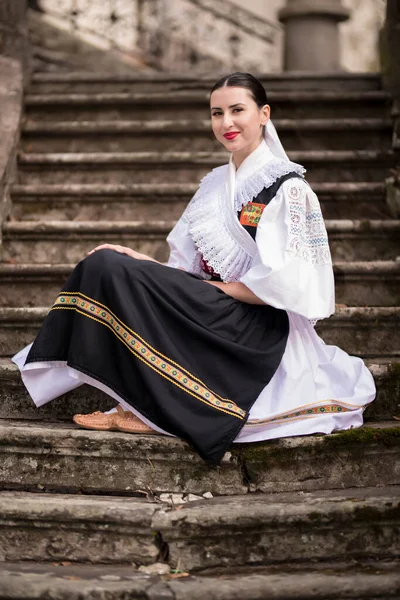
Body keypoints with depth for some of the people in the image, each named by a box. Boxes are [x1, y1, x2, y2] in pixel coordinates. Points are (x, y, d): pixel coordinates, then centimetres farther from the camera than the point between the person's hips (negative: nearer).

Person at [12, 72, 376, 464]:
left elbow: (284, 286, -16)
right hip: (214, 316, 8)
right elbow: (188, 268, 12)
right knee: (106, 264, -8)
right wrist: (138, 261, -4)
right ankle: (139, 401, -14)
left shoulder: (287, 187, -9)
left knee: (114, 271, -22)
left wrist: (213, 288, -14)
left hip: (261, 327, -8)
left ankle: (152, 411, -16)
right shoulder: (214, 184, 14)